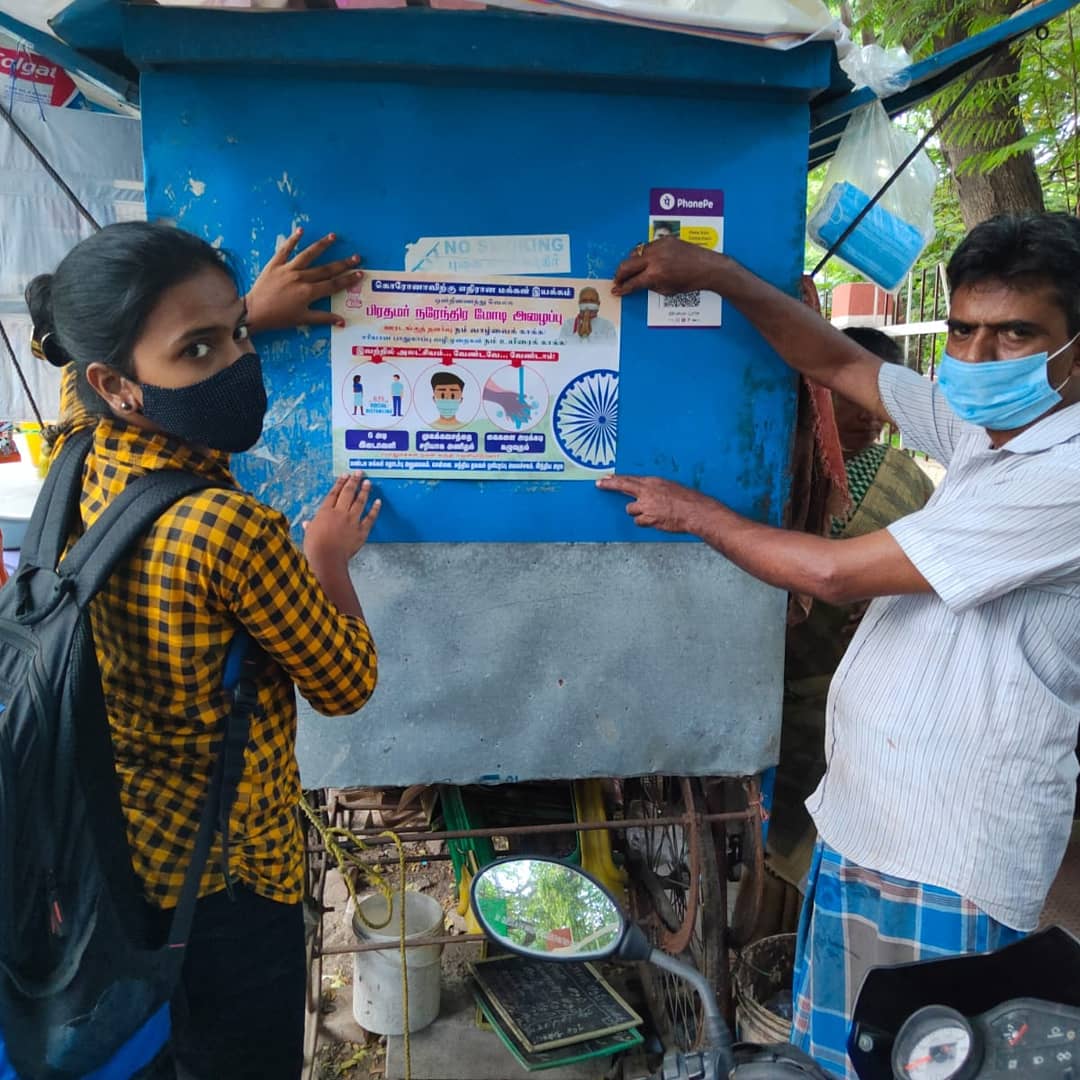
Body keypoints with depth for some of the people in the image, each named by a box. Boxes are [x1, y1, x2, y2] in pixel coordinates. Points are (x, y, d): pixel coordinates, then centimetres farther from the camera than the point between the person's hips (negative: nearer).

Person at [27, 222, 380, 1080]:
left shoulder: (79, 454, -10)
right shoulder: (231, 532, -33)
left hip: (115, 853, 7)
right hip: (225, 876, -7)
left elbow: (92, 351, 17)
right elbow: (348, 684, -17)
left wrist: (246, 318, 15)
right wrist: (329, 556, -2)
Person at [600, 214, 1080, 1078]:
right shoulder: (981, 425, 5)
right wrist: (720, 274, 3)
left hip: (950, 864, -8)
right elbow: (841, 365, 12)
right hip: (862, 818, 8)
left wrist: (694, 512, -7)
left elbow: (833, 572, -21)